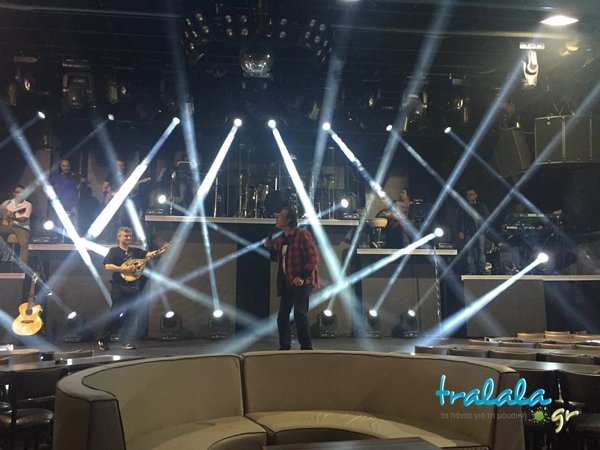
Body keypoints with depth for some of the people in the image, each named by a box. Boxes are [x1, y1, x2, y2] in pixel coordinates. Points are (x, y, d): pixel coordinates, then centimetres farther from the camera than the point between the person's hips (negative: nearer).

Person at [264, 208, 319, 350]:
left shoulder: (302, 235, -13)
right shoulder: (280, 238, 11)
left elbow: (313, 258, -17)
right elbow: (277, 259, 22)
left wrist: (302, 277, -23)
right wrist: (270, 248, 4)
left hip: (302, 282, -8)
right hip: (286, 283, 8)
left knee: (300, 315, -12)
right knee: (282, 316, 10)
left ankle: (306, 348, -1)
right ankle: (284, 347, 22)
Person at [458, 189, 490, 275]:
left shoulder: (481, 206, 14)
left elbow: (487, 217, 11)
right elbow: (460, 220, 10)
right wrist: (460, 231, 0)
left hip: (480, 231, -1)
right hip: (469, 232, 1)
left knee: (481, 251, -7)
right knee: (470, 252, -3)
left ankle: (481, 270, -5)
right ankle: (471, 271, -3)